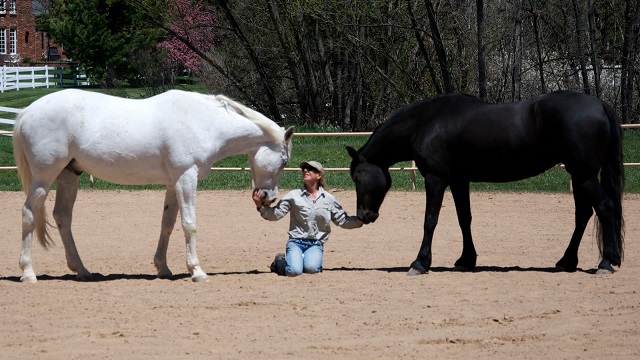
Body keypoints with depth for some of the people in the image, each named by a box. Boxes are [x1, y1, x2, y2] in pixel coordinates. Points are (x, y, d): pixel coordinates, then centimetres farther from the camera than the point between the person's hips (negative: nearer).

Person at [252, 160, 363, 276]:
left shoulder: (328, 199, 9)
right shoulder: (294, 195, 2)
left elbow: (343, 221, 14)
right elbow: (275, 214, -4)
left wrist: (360, 220, -1)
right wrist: (260, 206, -21)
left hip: (316, 244, 1)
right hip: (296, 242, -1)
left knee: (311, 268, -30)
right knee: (294, 271, -26)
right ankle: (280, 261, 11)